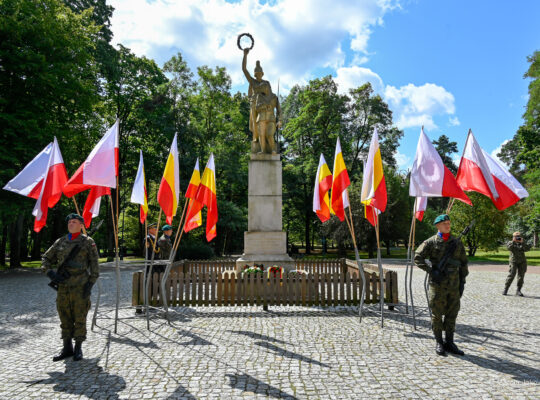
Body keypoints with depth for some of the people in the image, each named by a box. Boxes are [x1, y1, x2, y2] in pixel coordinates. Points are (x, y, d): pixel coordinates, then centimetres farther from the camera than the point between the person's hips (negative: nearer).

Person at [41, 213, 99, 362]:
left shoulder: (88, 242, 1)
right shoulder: (60, 242, 12)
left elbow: (94, 264, -2)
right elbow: (46, 258, 18)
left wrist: (90, 284, -10)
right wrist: (50, 272, -1)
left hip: (80, 286, -4)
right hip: (63, 286, 4)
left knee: (80, 318, 1)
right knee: (65, 318, 10)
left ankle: (78, 348, 14)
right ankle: (67, 348, 22)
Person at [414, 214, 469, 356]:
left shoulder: (457, 242, 9)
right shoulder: (431, 242, -3)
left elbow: (463, 262, 14)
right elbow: (418, 258, -6)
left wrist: (462, 280, 9)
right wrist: (431, 271, -14)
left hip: (454, 284, 4)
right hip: (438, 284, -4)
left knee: (452, 313, 8)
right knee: (437, 314, 3)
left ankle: (449, 342, 21)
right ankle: (439, 343, 15)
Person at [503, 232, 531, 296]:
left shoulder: (522, 244, 10)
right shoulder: (510, 243, 4)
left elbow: (527, 249, -8)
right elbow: (509, 247, -17)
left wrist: (522, 242, -14)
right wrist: (513, 241, -19)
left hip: (522, 262, 3)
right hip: (513, 261, -3)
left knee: (521, 276, 0)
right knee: (511, 275, -10)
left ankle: (518, 291, 7)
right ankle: (505, 290, -2)